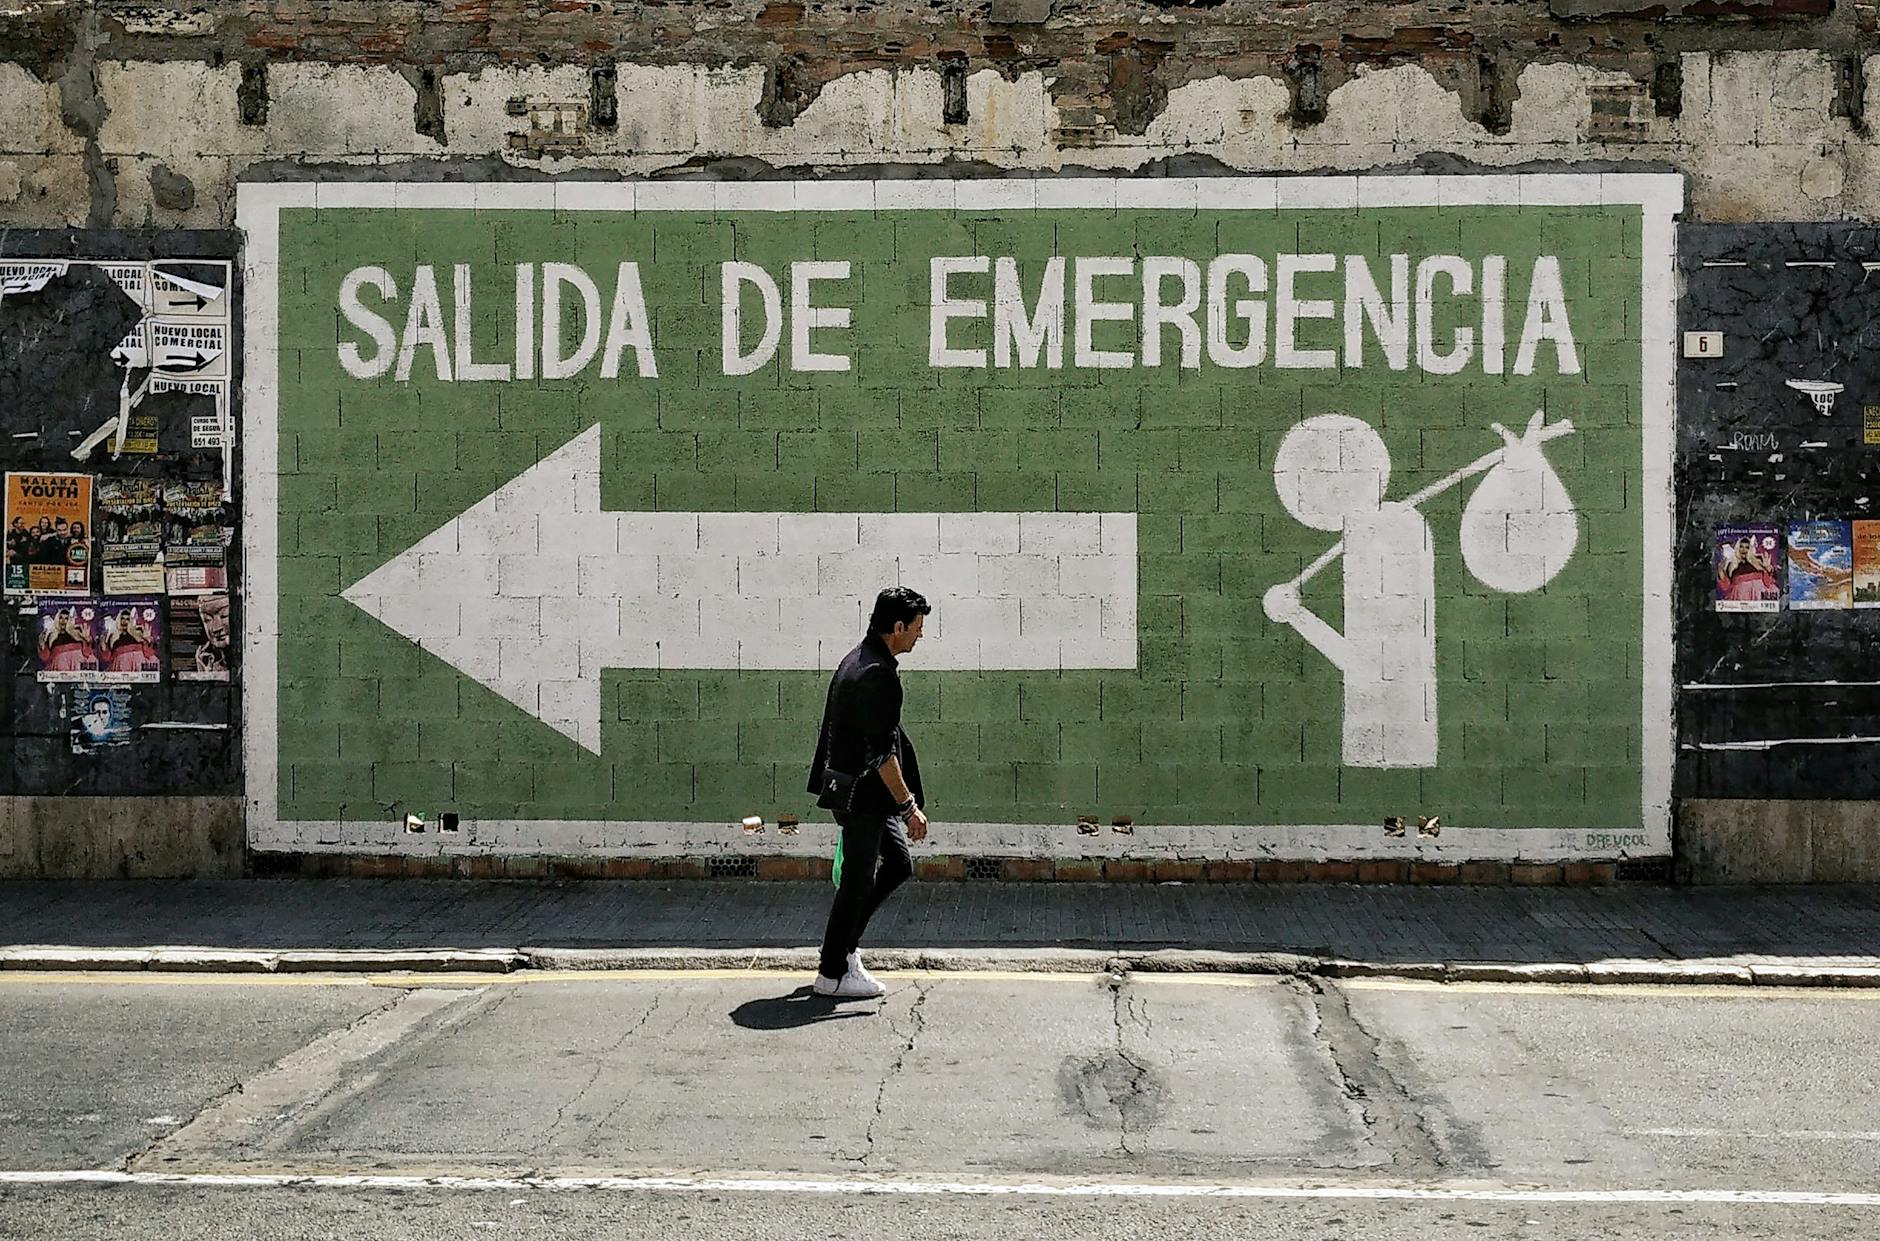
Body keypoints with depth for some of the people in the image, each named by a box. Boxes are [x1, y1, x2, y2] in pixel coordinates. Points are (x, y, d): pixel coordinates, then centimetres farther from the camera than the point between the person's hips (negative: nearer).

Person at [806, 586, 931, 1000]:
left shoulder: (858, 659, 11)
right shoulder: (877, 674, -22)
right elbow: (882, 752, -24)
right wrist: (909, 805, -20)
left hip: (852, 788, 10)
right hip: (863, 794, -10)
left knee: (899, 864, 16)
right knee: (859, 880, 0)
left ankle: (844, 944, 22)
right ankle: (832, 974, 11)